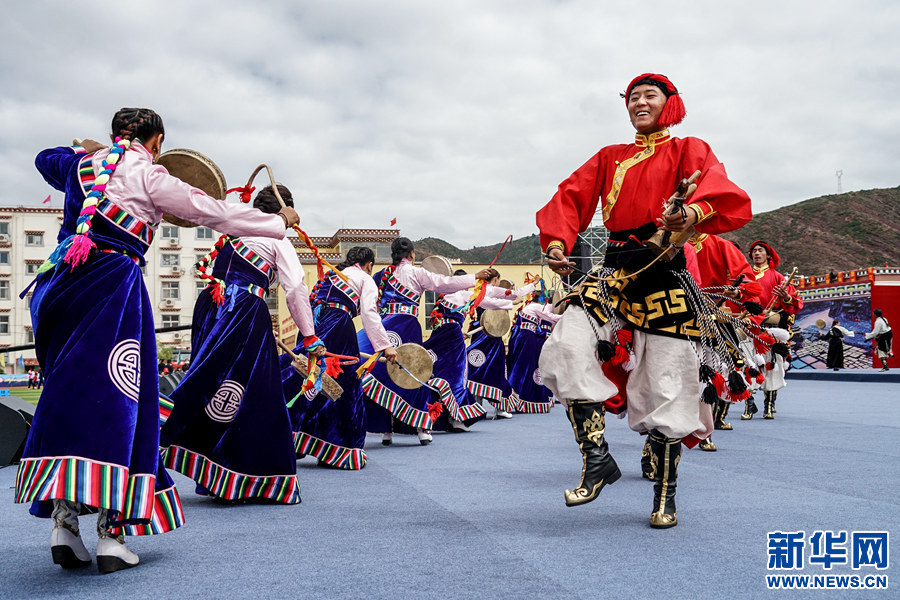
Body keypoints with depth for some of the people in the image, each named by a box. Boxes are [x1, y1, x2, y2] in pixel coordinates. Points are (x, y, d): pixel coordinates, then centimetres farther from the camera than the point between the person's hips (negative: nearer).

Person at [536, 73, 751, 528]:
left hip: (665, 276, -3)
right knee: (564, 350, -22)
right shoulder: (609, 158, 22)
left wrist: (694, 211, -35)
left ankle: (664, 495, 14)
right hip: (614, 274, 3)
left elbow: (728, 198, -10)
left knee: (665, 389, -5)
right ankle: (597, 459, -9)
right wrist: (557, 241, -11)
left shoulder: (688, 151, 9)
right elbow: (571, 197, 10)